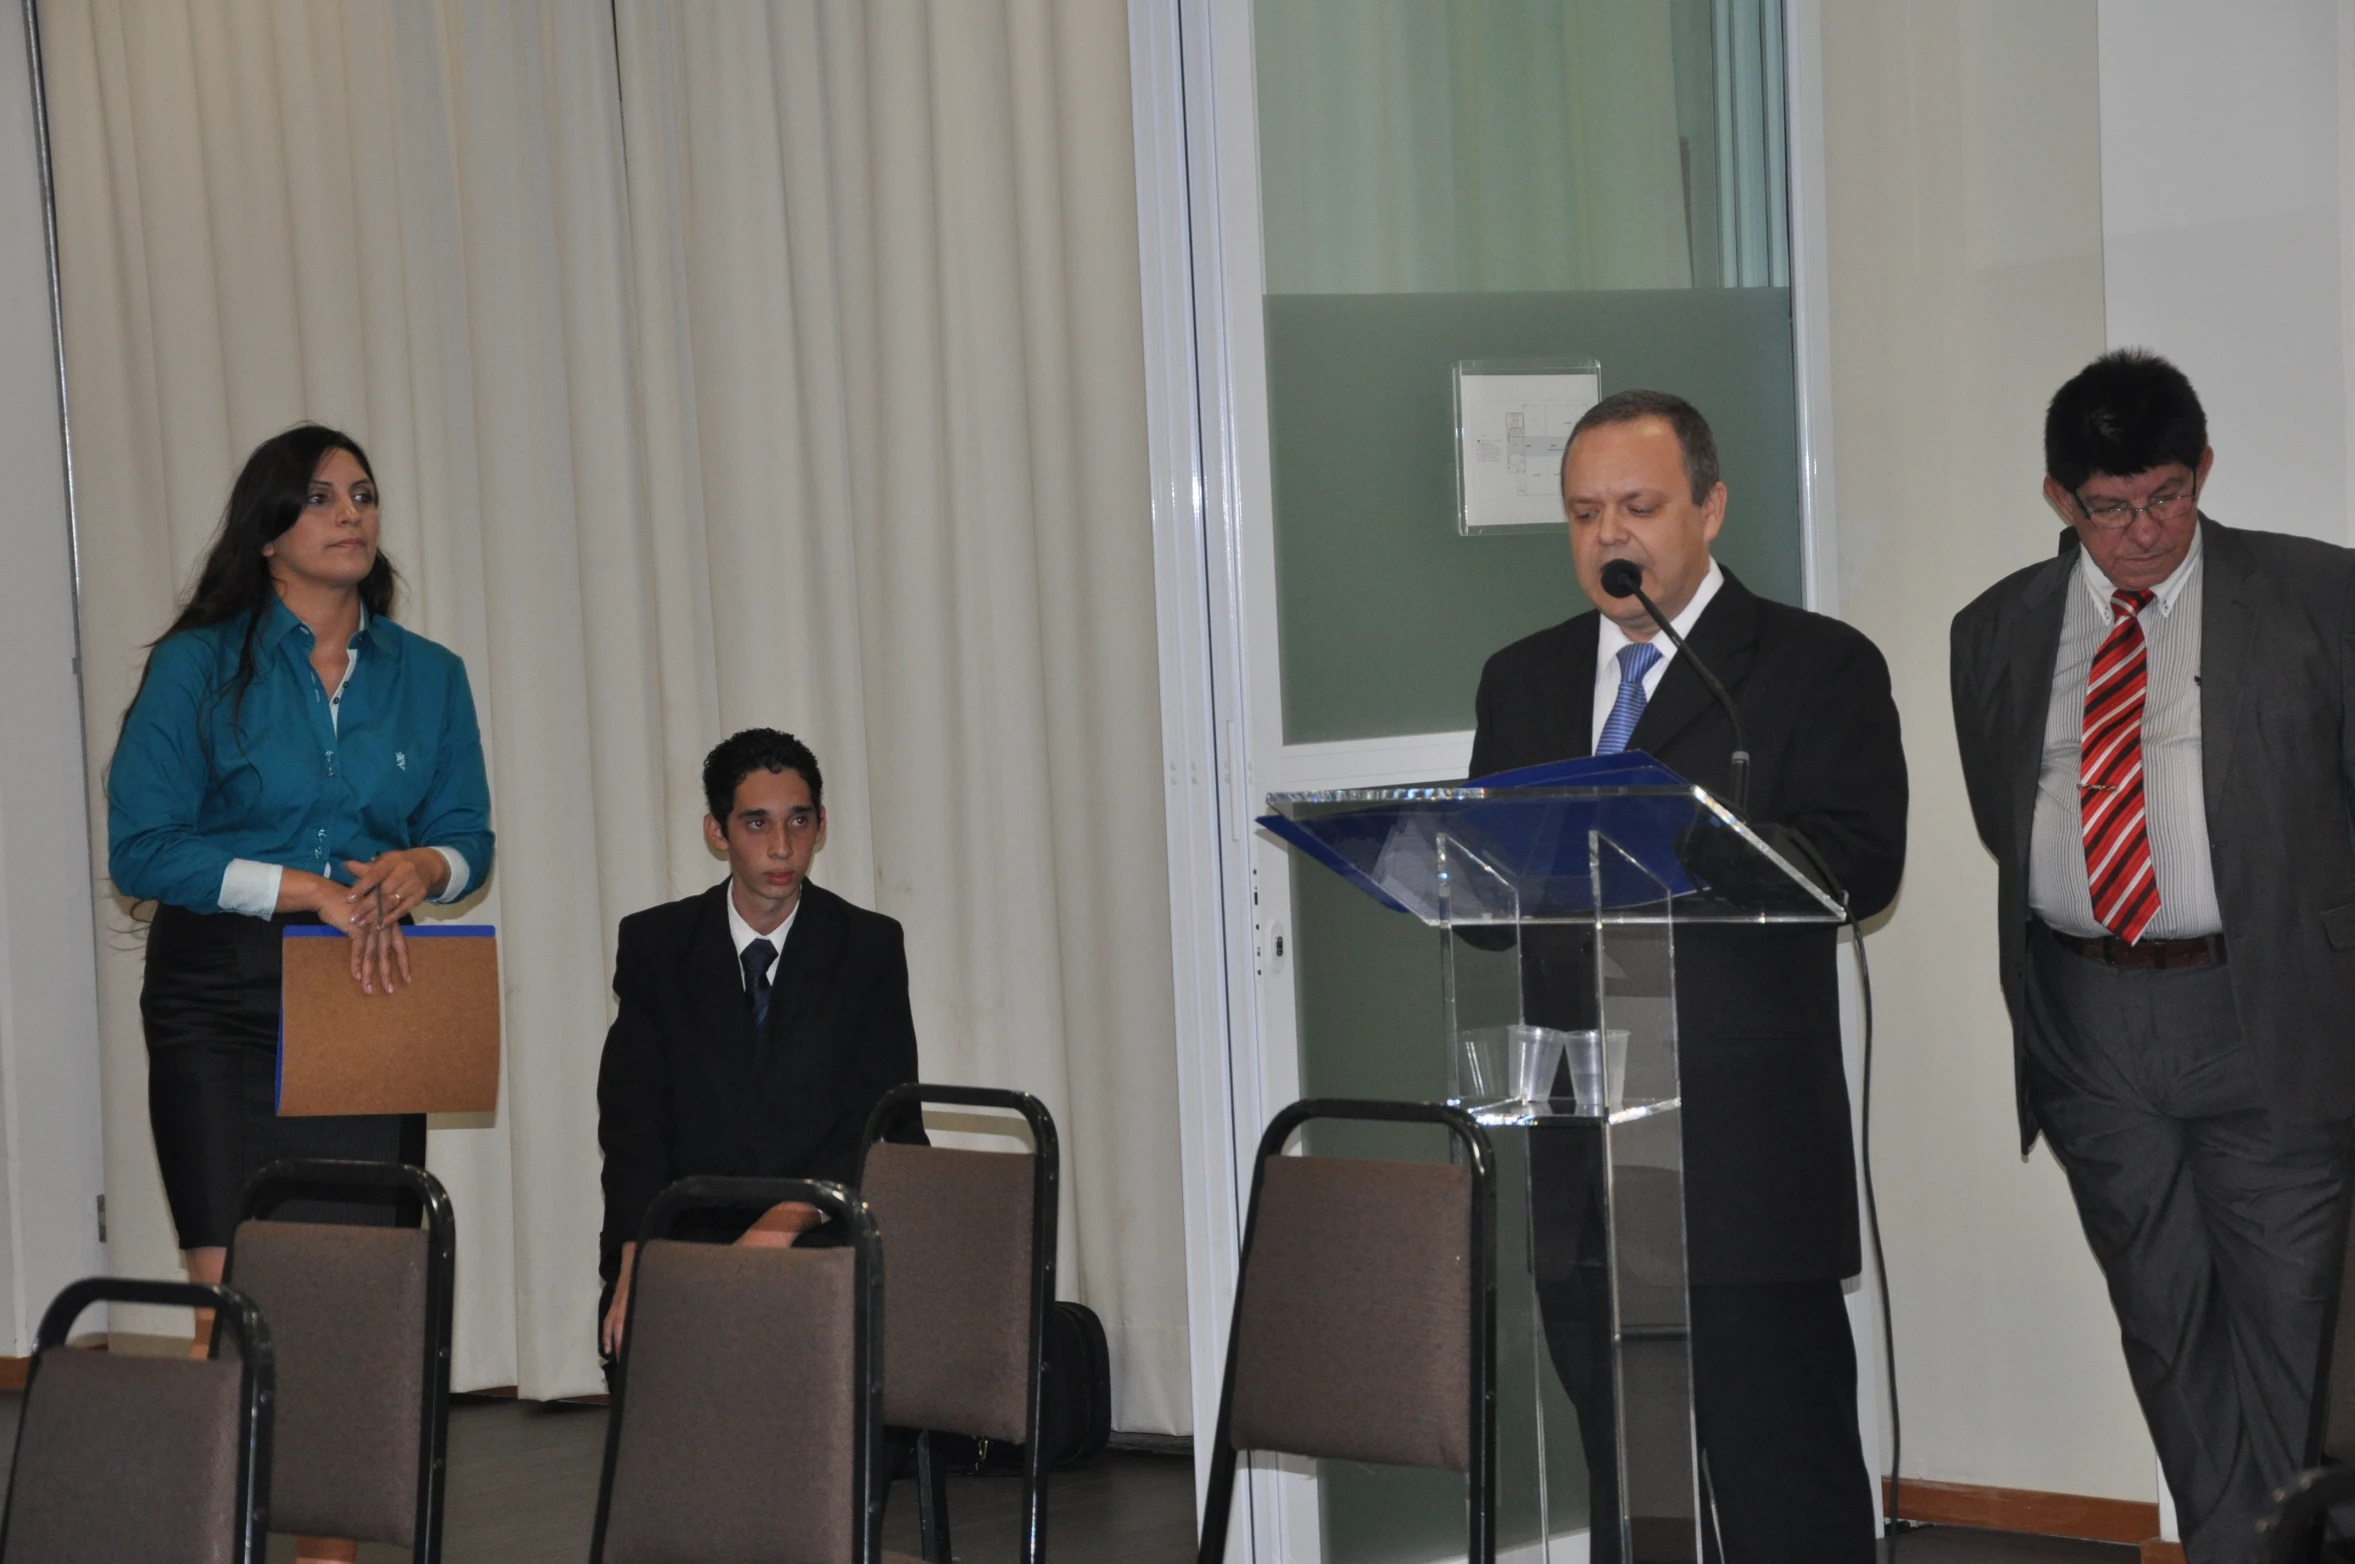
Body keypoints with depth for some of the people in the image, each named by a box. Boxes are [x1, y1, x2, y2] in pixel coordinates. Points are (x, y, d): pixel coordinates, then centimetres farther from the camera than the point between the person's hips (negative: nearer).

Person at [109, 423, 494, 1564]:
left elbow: (468, 834, 13)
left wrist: (420, 869, -10)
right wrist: (305, 889, -15)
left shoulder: (426, 676, 11)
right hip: (221, 1008, -3)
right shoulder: (199, 667, -1)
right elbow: (142, 847, -7)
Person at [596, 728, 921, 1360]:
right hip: (684, 1234, 1)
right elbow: (631, 1118, 0)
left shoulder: (869, 946, 6)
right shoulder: (655, 944, 8)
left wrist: (789, 1218, -19)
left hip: (822, 1239, -1)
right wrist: (635, 1261, -17)